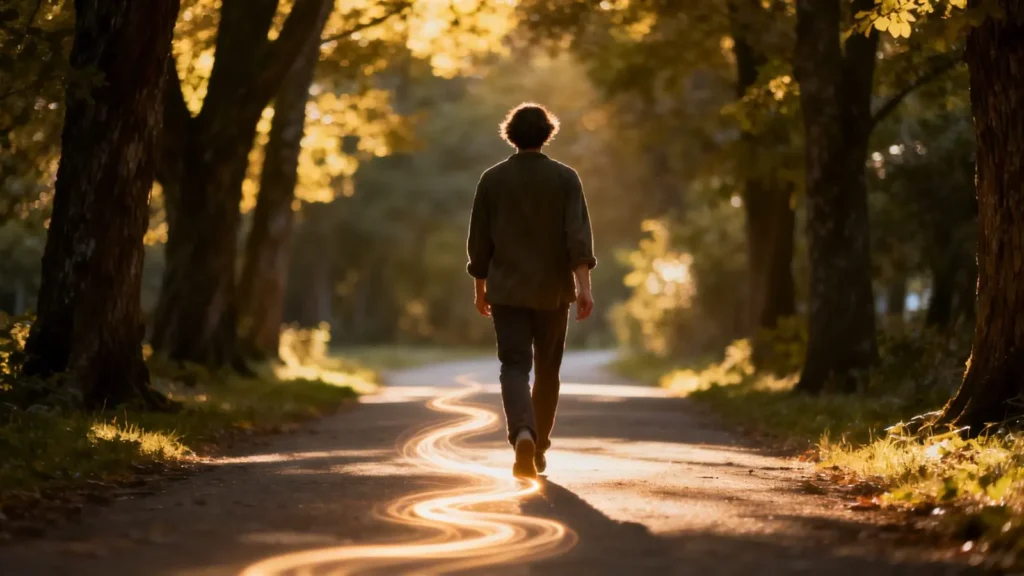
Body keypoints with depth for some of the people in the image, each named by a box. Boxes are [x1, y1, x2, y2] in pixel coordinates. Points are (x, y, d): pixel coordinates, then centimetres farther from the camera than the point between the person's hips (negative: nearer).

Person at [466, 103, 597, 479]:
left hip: (507, 291, 0)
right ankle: (539, 450, 24)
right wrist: (584, 286, -18)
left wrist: (480, 288, 15)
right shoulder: (565, 178, -3)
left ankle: (523, 435, -31)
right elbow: (578, 235, -14)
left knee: (515, 367, -4)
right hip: (552, 290, 0)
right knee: (547, 370, 15)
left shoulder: (492, 179, 0)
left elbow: (479, 240, 4)